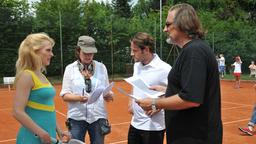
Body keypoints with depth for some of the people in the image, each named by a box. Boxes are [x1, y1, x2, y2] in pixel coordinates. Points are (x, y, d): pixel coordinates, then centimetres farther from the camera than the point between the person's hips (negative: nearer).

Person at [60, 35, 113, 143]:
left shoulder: (101, 67, 4)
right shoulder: (70, 68, 0)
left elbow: (107, 91, 7)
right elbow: (64, 95, -3)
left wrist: (109, 96, -15)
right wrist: (78, 98, -22)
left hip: (98, 117, 1)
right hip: (77, 117, -1)